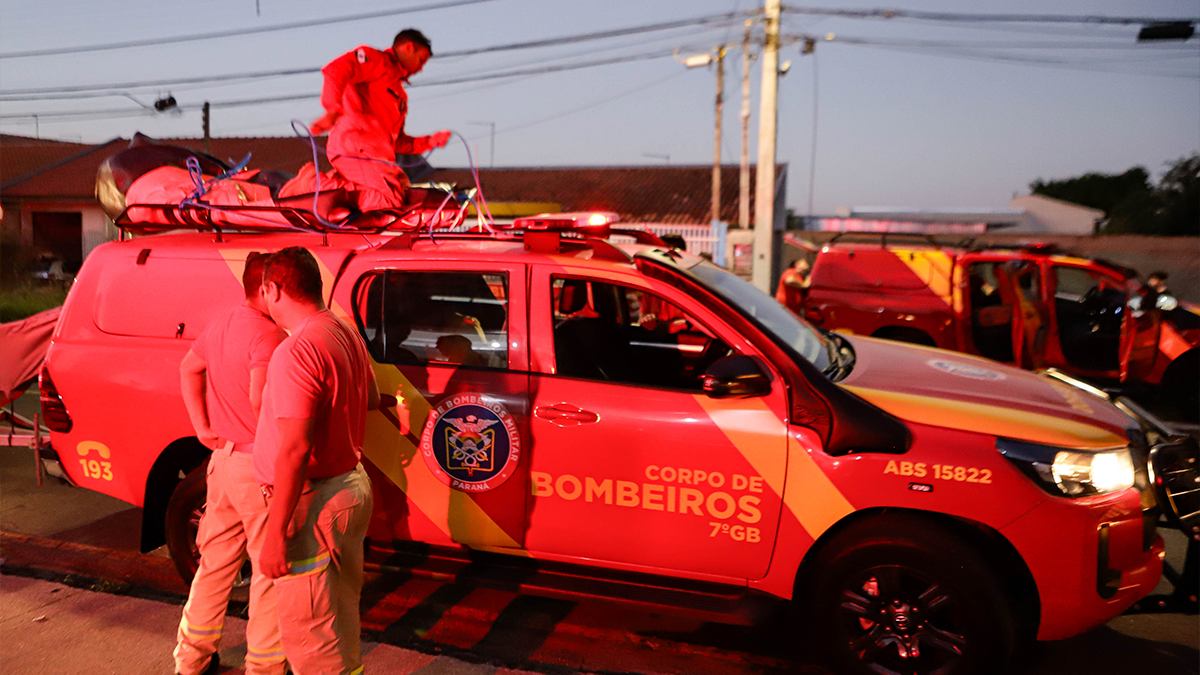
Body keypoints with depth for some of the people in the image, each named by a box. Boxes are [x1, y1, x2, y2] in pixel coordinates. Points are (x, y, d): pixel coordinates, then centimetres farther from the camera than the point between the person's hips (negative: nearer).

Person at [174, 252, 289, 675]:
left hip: (223, 460, 9)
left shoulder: (220, 328, 9)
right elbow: (261, 401, -30)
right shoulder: (268, 335, -20)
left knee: (215, 561, 21)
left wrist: (203, 427, 18)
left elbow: (189, 369, 23)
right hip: (258, 466, -9)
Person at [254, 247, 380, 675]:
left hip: (315, 499, -10)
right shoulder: (346, 334, 7)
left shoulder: (298, 351, -22)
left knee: (308, 631, 3)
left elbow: (294, 450, -26)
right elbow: (371, 399, 23)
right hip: (353, 483, 10)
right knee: (340, 619, 24)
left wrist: (275, 534, -22)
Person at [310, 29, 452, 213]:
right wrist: (333, 110, -26)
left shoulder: (400, 95, 36)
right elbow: (336, 69, -11)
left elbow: (397, 141, 31)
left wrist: (430, 142, 17)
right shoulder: (376, 60, 10)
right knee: (387, 201, -24)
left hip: (377, 153, 9)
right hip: (355, 144, -9)